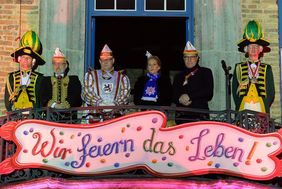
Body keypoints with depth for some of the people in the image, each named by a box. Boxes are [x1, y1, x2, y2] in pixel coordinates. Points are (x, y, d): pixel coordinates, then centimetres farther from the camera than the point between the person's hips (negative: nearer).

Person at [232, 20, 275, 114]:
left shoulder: (267, 69, 12)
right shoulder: (239, 68, 11)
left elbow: (271, 92, 10)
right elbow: (234, 91, 8)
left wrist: (265, 107, -2)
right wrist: (239, 107, -2)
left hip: (261, 110, 0)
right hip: (243, 109, 0)